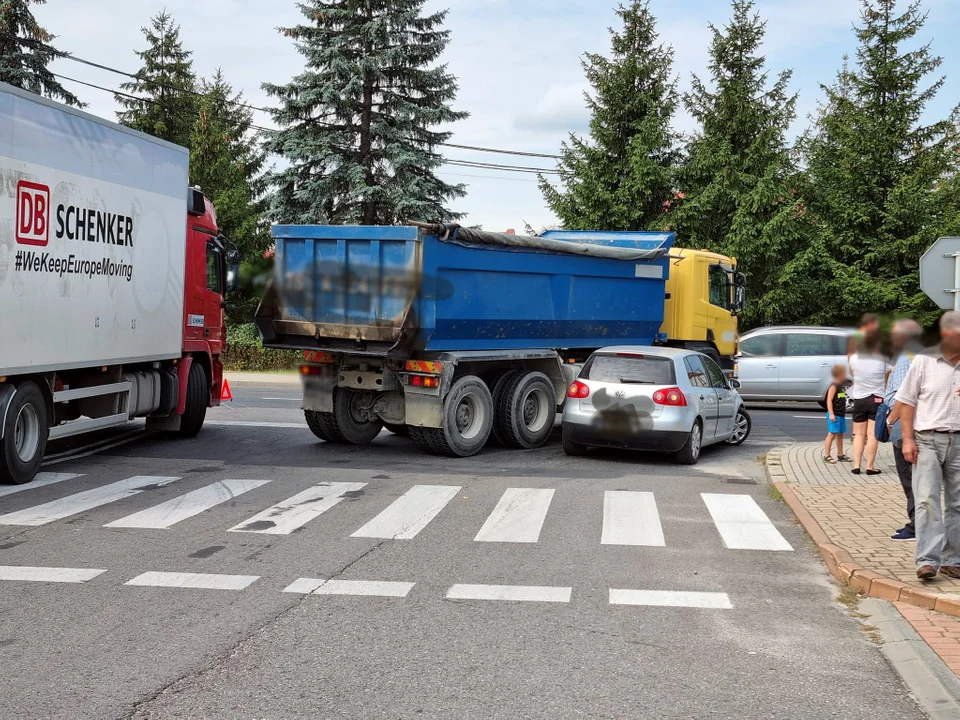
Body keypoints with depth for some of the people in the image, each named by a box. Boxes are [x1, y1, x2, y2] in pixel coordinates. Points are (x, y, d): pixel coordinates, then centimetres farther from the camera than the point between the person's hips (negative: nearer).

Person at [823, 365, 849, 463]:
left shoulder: (842, 386, 13)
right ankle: (827, 456, -7)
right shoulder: (834, 386, -14)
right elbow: (829, 400, -18)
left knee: (840, 434, 14)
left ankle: (840, 455, 23)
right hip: (834, 415, -9)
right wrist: (831, 414, -24)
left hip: (841, 414, 9)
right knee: (831, 434, -8)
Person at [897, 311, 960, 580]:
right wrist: (908, 439, -6)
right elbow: (907, 401, 1)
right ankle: (927, 560, -11)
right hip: (928, 439, -3)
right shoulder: (924, 361, -2)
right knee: (927, 500, -10)